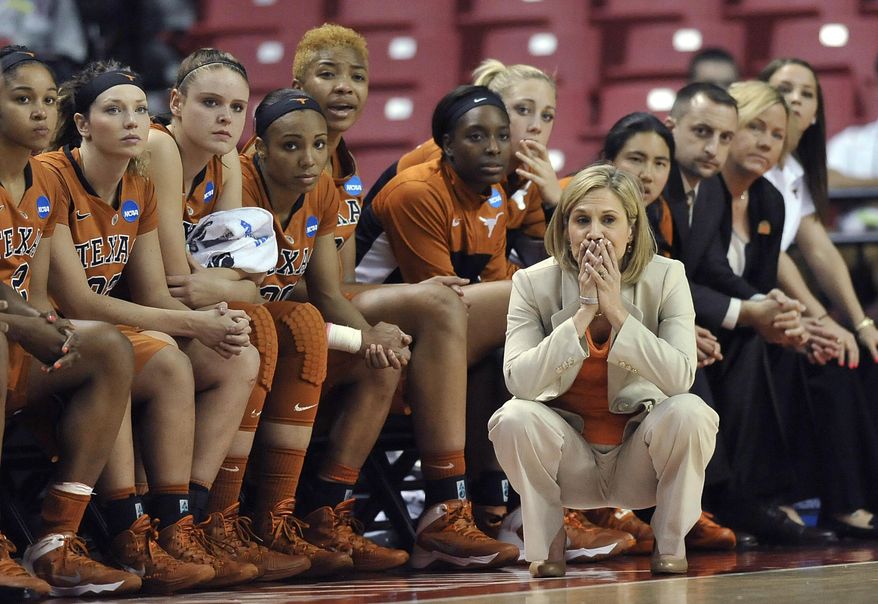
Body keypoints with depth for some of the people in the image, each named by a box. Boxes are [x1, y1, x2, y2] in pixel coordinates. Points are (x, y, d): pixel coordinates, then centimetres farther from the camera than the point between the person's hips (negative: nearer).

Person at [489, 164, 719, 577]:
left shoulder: (666, 278, -10)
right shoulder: (533, 284, -9)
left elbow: (681, 378, -23)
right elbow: (518, 380, -23)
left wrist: (617, 310, -28)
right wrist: (583, 314, -29)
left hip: (639, 452, 0)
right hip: (570, 459, 0)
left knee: (689, 412, -30)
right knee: (514, 418, -29)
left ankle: (671, 542, -7)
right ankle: (546, 544, -6)